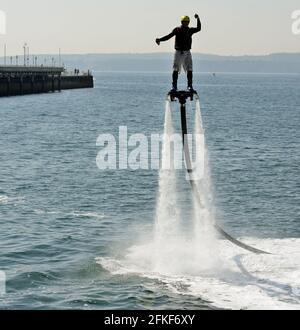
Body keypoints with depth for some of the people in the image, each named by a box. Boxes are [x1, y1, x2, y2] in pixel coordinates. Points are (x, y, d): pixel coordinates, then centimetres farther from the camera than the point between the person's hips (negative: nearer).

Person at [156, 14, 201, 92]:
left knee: (190, 70, -3)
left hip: (187, 53, 2)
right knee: (175, 69, -3)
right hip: (179, 52, -2)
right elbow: (169, 36, -6)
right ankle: (174, 86, 2)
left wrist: (198, 19, -11)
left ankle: (190, 86, 3)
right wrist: (160, 39, -20)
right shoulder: (177, 30, 0)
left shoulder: (190, 30, 7)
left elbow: (198, 29, -3)